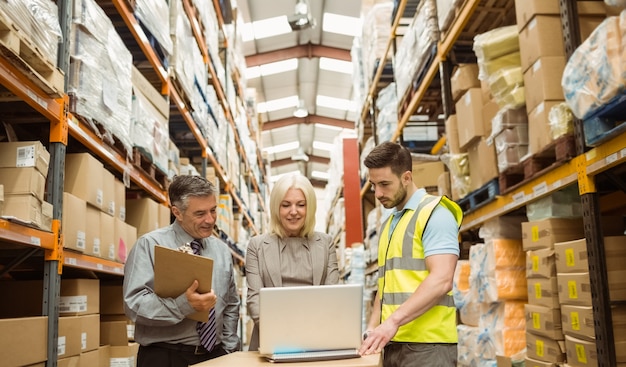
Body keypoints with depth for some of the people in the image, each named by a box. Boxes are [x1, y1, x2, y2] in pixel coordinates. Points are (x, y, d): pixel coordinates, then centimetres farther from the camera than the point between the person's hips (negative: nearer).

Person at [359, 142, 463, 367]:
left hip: (426, 344, -7)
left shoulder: (434, 213, -7)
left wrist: (393, 321, -24)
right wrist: (372, 329, 6)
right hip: (393, 342, 8)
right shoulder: (388, 225, 19)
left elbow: (441, 280, -18)